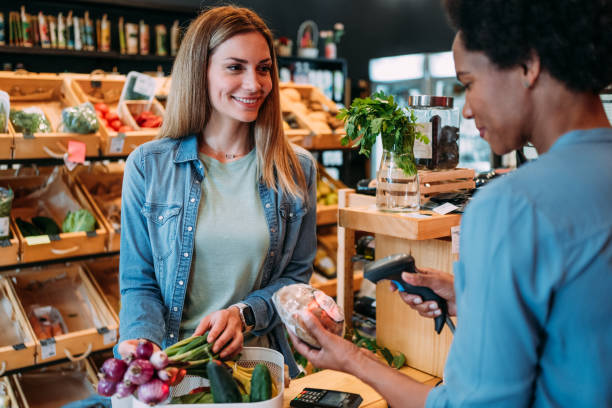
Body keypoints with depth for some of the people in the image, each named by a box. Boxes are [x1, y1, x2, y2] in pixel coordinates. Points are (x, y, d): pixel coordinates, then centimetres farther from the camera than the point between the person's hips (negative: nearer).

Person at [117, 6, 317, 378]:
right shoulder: (148, 166, -1)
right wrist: (144, 340, -16)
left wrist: (245, 314, -10)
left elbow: (297, 273, 8)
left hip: (258, 358, 0)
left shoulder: (296, 169, 3)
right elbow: (139, 281, 3)